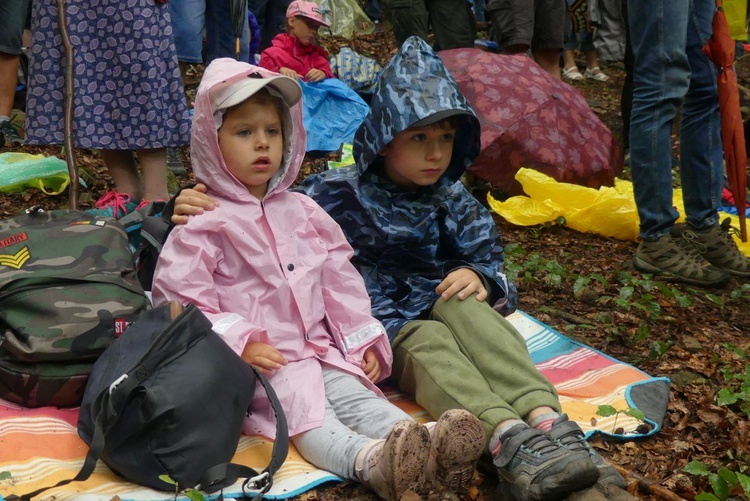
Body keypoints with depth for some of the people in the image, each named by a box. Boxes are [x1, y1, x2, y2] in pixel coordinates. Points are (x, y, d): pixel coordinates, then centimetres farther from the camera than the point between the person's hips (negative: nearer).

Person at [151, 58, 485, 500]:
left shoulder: (303, 212, 17)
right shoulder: (204, 224, -2)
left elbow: (340, 281, 18)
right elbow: (180, 299, -8)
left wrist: (365, 341, 8)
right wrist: (238, 345, -17)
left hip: (318, 349, 6)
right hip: (257, 362, -5)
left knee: (355, 393, -18)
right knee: (303, 408, -28)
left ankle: (424, 442, -42)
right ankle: (370, 461, -54)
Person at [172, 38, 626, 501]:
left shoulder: (451, 200, 7)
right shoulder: (339, 194, -3)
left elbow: (488, 258, 8)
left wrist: (479, 277, -18)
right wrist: (201, 215, -22)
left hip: (436, 305, 3)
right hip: (379, 324, -2)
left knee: (460, 304, -32)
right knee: (429, 341, -35)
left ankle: (548, 422, -50)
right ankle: (508, 438, -61)